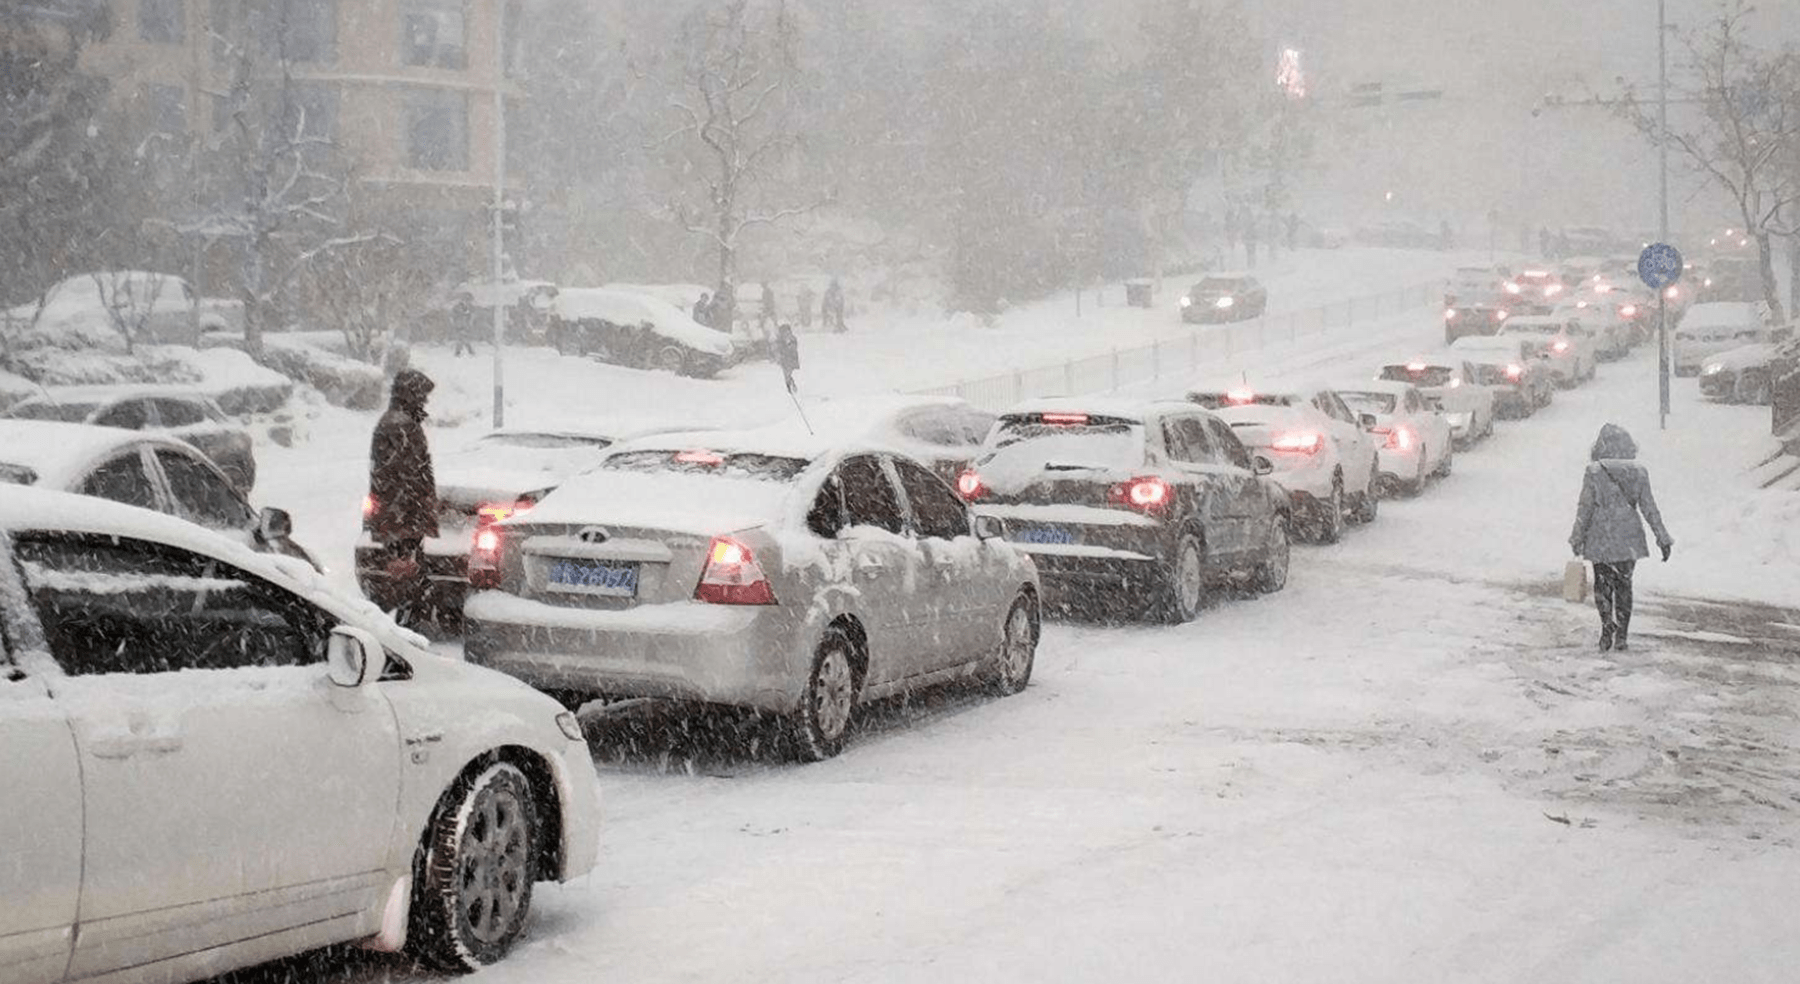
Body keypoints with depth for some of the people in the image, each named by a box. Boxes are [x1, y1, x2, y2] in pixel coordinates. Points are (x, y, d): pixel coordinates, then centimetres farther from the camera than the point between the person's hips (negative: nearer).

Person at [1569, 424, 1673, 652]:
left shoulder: (1594, 472, -10)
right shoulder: (1639, 472, -2)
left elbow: (1585, 508, -7)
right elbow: (1649, 508, 1)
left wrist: (1577, 538, 3)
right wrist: (1663, 539, 8)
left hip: (1601, 539, -2)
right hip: (1629, 539, 3)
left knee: (1602, 585, 9)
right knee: (1624, 585, 13)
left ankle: (1608, 626, -10)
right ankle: (1622, 635, 13)